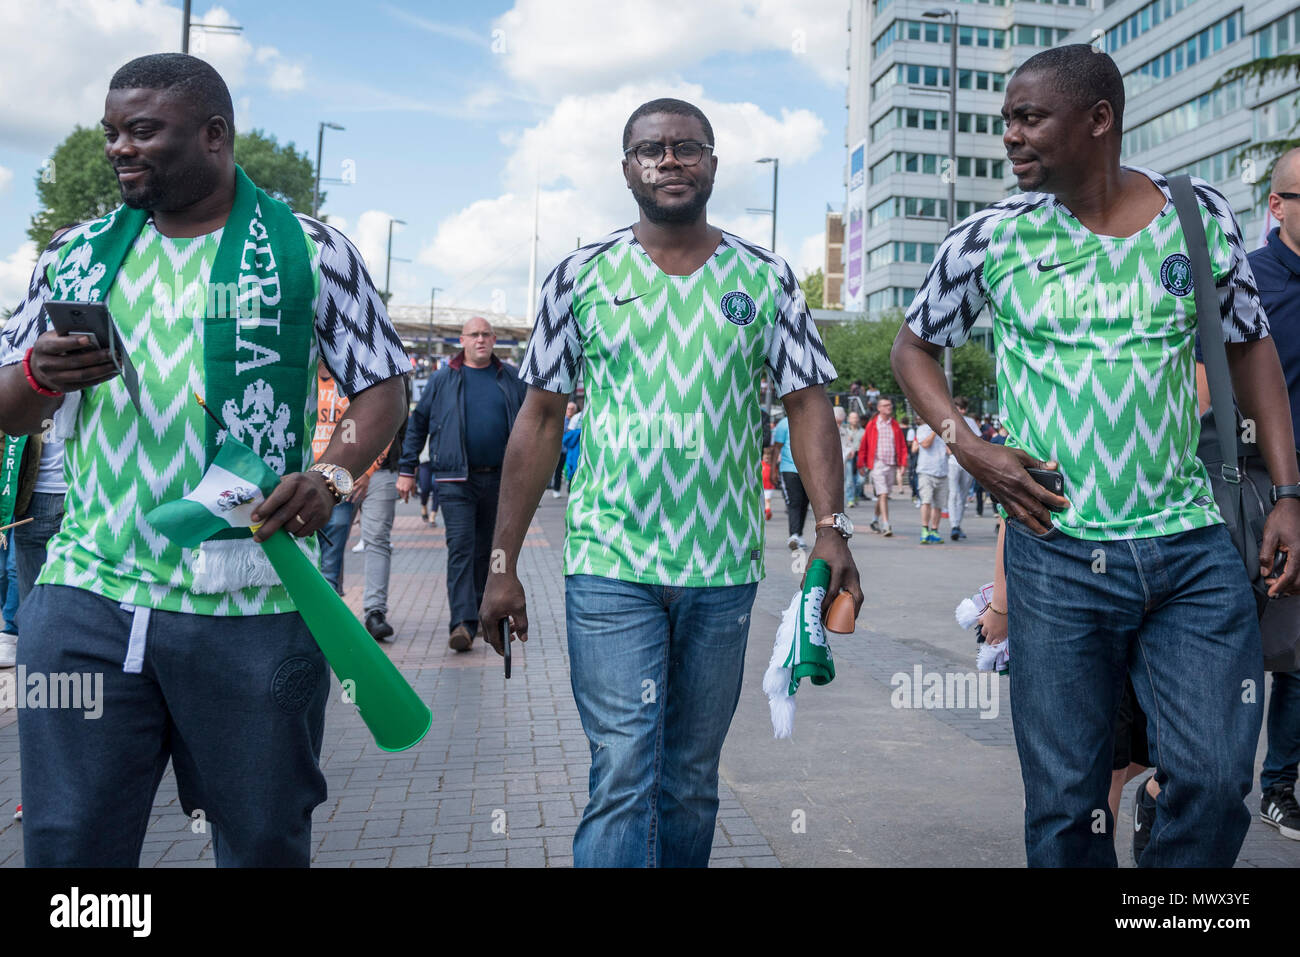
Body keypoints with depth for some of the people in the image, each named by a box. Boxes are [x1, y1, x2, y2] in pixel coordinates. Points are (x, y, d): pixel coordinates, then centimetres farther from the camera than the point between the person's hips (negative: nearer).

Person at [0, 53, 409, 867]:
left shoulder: (312, 251, 2)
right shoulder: (76, 255, 13)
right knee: (67, 843, 7)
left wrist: (334, 474, -16)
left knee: (264, 842, 11)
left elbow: (384, 383, 4)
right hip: (85, 596, 3)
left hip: (252, 607, -2)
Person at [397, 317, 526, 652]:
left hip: (498, 479, 2)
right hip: (455, 479, -2)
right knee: (460, 548, -11)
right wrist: (407, 470, 4)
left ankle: (481, 610, 26)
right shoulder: (443, 379, 4)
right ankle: (463, 623, -15)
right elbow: (417, 424, 9)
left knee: (486, 550, 12)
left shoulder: (511, 379, 9)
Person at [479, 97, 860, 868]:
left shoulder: (765, 278, 6)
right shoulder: (581, 278, 3)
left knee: (692, 782, 13)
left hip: (724, 572, 2)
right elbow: (540, 421, 4)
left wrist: (831, 527, -12)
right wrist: (504, 564, 0)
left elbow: (808, 405, 3)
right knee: (624, 775, -7)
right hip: (609, 568, -2)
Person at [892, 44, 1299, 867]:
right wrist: (970, 449, -5)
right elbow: (915, 346, 11)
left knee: (1215, 779, -1)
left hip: (1193, 545, 1)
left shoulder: (1202, 217, 3)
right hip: (1058, 556, -1)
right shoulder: (993, 238, 0)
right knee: (1067, 802, 5)